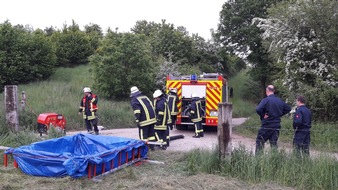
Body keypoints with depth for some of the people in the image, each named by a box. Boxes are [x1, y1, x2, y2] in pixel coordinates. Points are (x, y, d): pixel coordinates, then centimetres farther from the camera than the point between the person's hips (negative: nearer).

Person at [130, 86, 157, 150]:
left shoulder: (134, 100, -4)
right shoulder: (145, 97, 19)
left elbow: (137, 111, -17)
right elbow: (152, 106, 20)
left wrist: (137, 121, -17)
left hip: (144, 120, -7)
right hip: (152, 118, 7)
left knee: (143, 135, 0)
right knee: (151, 133, 16)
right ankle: (152, 147, 22)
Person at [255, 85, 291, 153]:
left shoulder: (266, 100, -12)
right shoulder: (280, 101, 8)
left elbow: (258, 109, -27)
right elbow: (288, 108, 20)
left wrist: (262, 115, -10)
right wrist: (279, 114, 14)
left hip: (266, 125, -5)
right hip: (277, 127, 6)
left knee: (259, 141, 5)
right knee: (274, 144, 10)